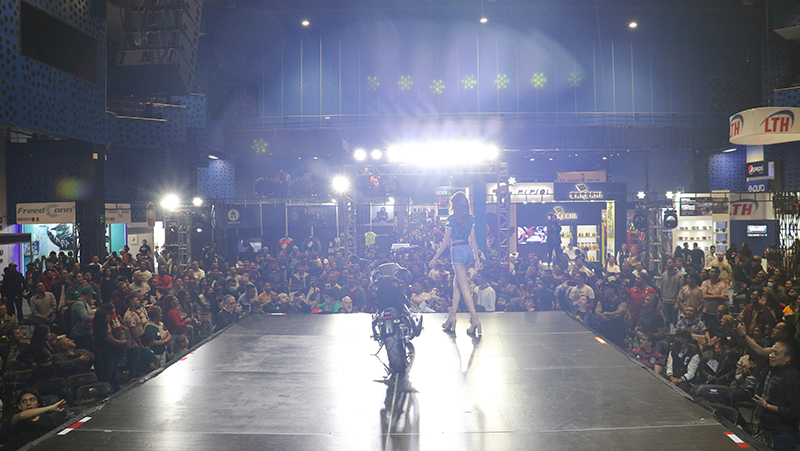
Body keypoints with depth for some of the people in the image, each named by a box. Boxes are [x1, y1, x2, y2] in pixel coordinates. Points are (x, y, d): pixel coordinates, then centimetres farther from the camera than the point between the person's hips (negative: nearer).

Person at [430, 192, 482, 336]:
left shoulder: (451, 219, -7)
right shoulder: (471, 219, 9)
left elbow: (446, 241, -6)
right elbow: (473, 240, 7)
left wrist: (435, 257, 2)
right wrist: (477, 258, 10)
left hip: (457, 251, -6)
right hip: (469, 250, 6)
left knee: (464, 287, -6)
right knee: (456, 283, 16)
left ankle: (474, 318, -12)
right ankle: (452, 315, 16)